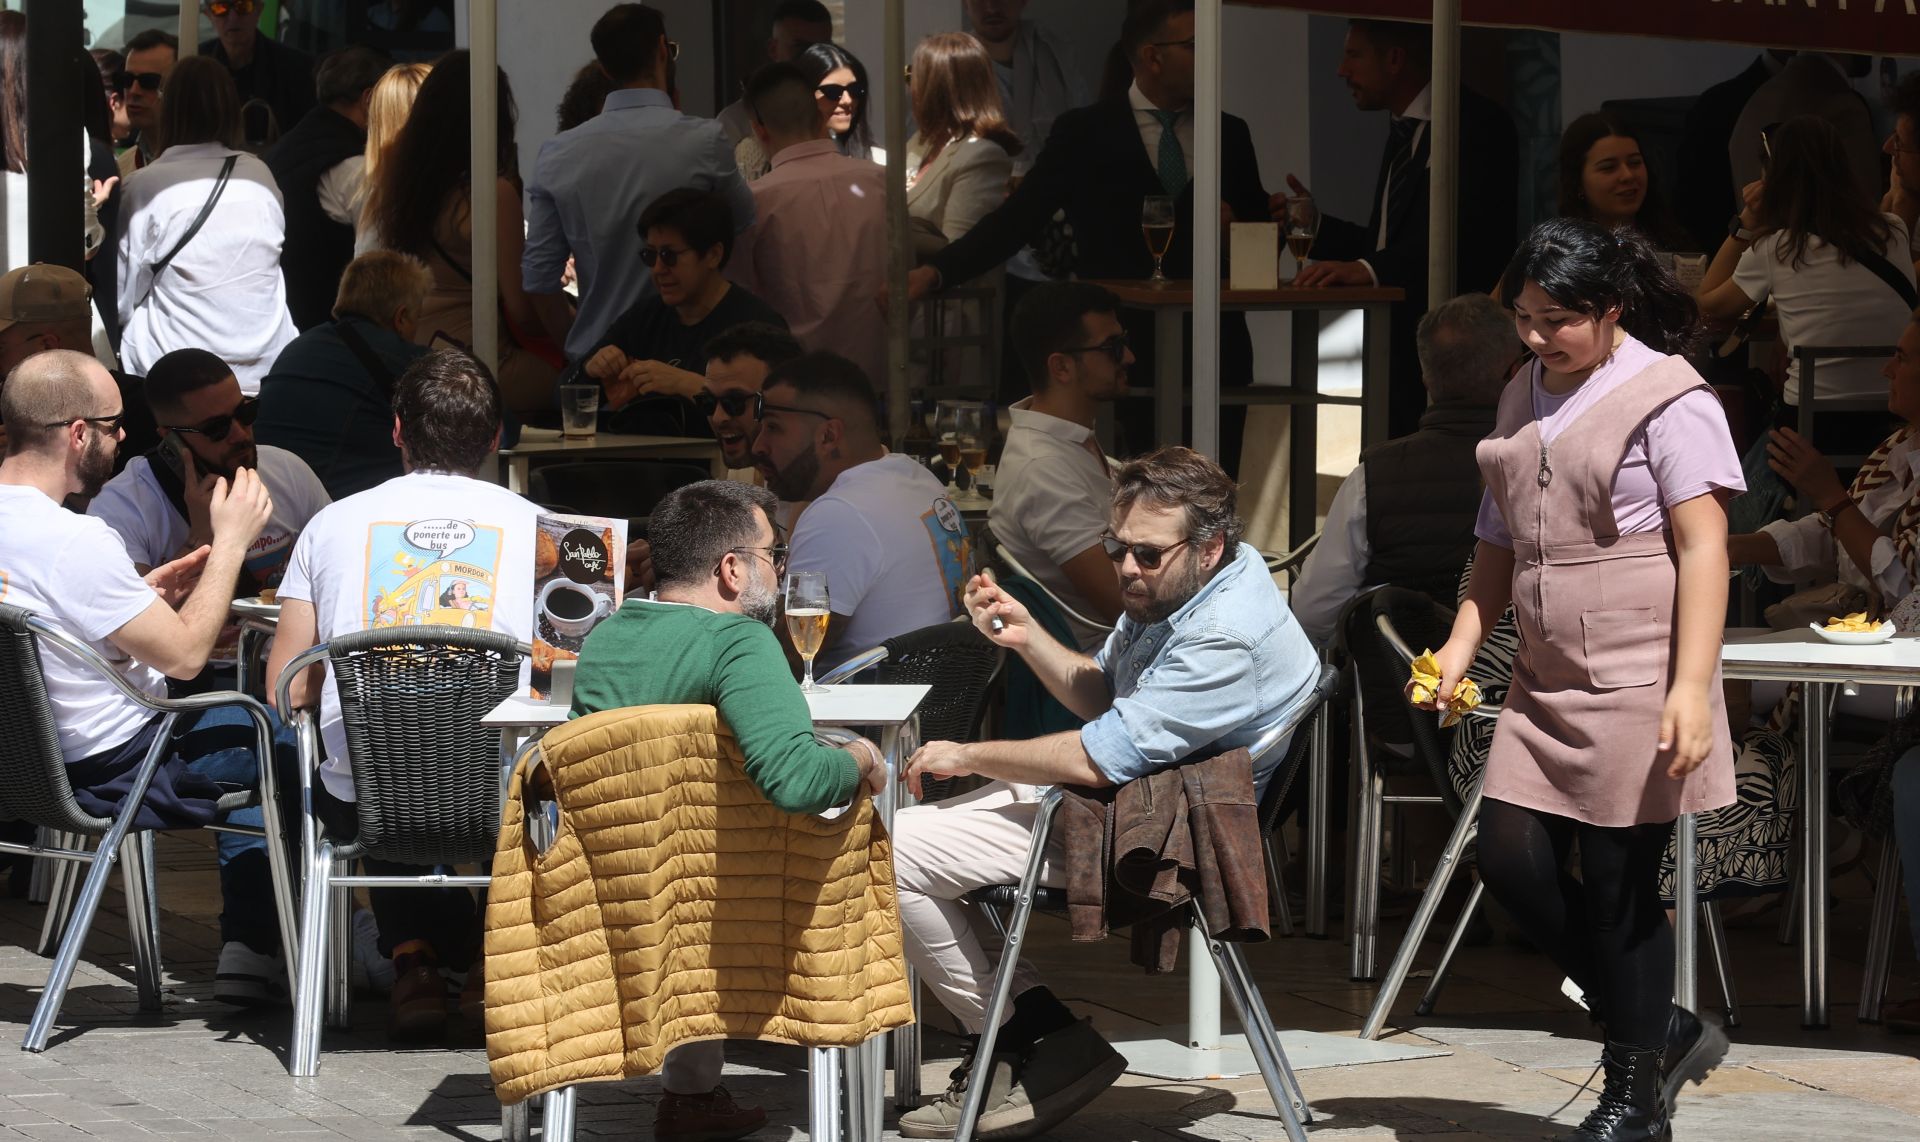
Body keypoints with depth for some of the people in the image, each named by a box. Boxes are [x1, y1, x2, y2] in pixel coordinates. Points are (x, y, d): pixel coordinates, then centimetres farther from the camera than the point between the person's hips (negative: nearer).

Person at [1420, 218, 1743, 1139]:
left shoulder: (1666, 399, -9)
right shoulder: (1523, 400, 13)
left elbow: (1703, 549, -14)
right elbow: (1497, 548, 20)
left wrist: (1691, 688, -21)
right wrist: (1455, 655, 9)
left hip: (1635, 687, -7)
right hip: (1545, 684, 7)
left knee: (1617, 883, -3)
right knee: (1511, 860, 1)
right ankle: (1662, 1030, 18)